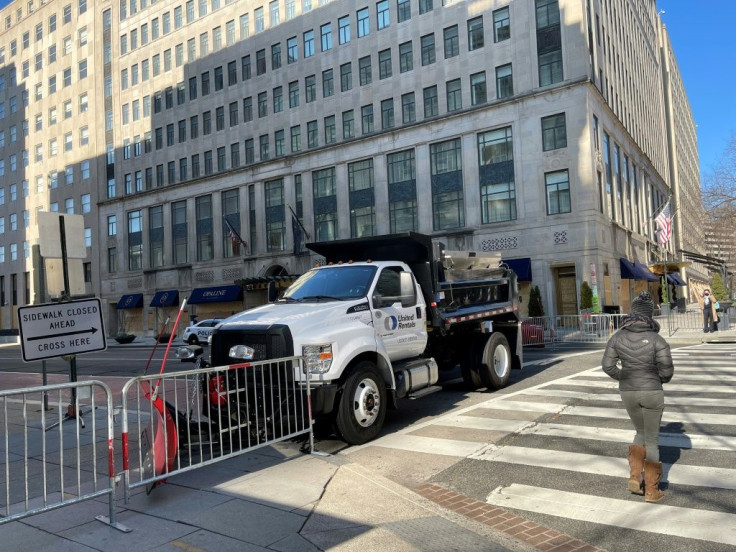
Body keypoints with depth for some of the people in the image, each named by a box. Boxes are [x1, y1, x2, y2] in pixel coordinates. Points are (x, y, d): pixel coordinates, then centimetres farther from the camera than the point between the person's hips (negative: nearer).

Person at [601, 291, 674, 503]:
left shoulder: (618, 336, -5)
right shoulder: (656, 339, -15)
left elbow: (608, 366, -3)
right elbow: (667, 370, -15)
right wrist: (659, 380, 8)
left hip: (627, 393, 3)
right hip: (652, 392, -3)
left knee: (641, 433, 26)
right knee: (652, 440, 13)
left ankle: (635, 476, 14)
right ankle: (651, 490, 20)